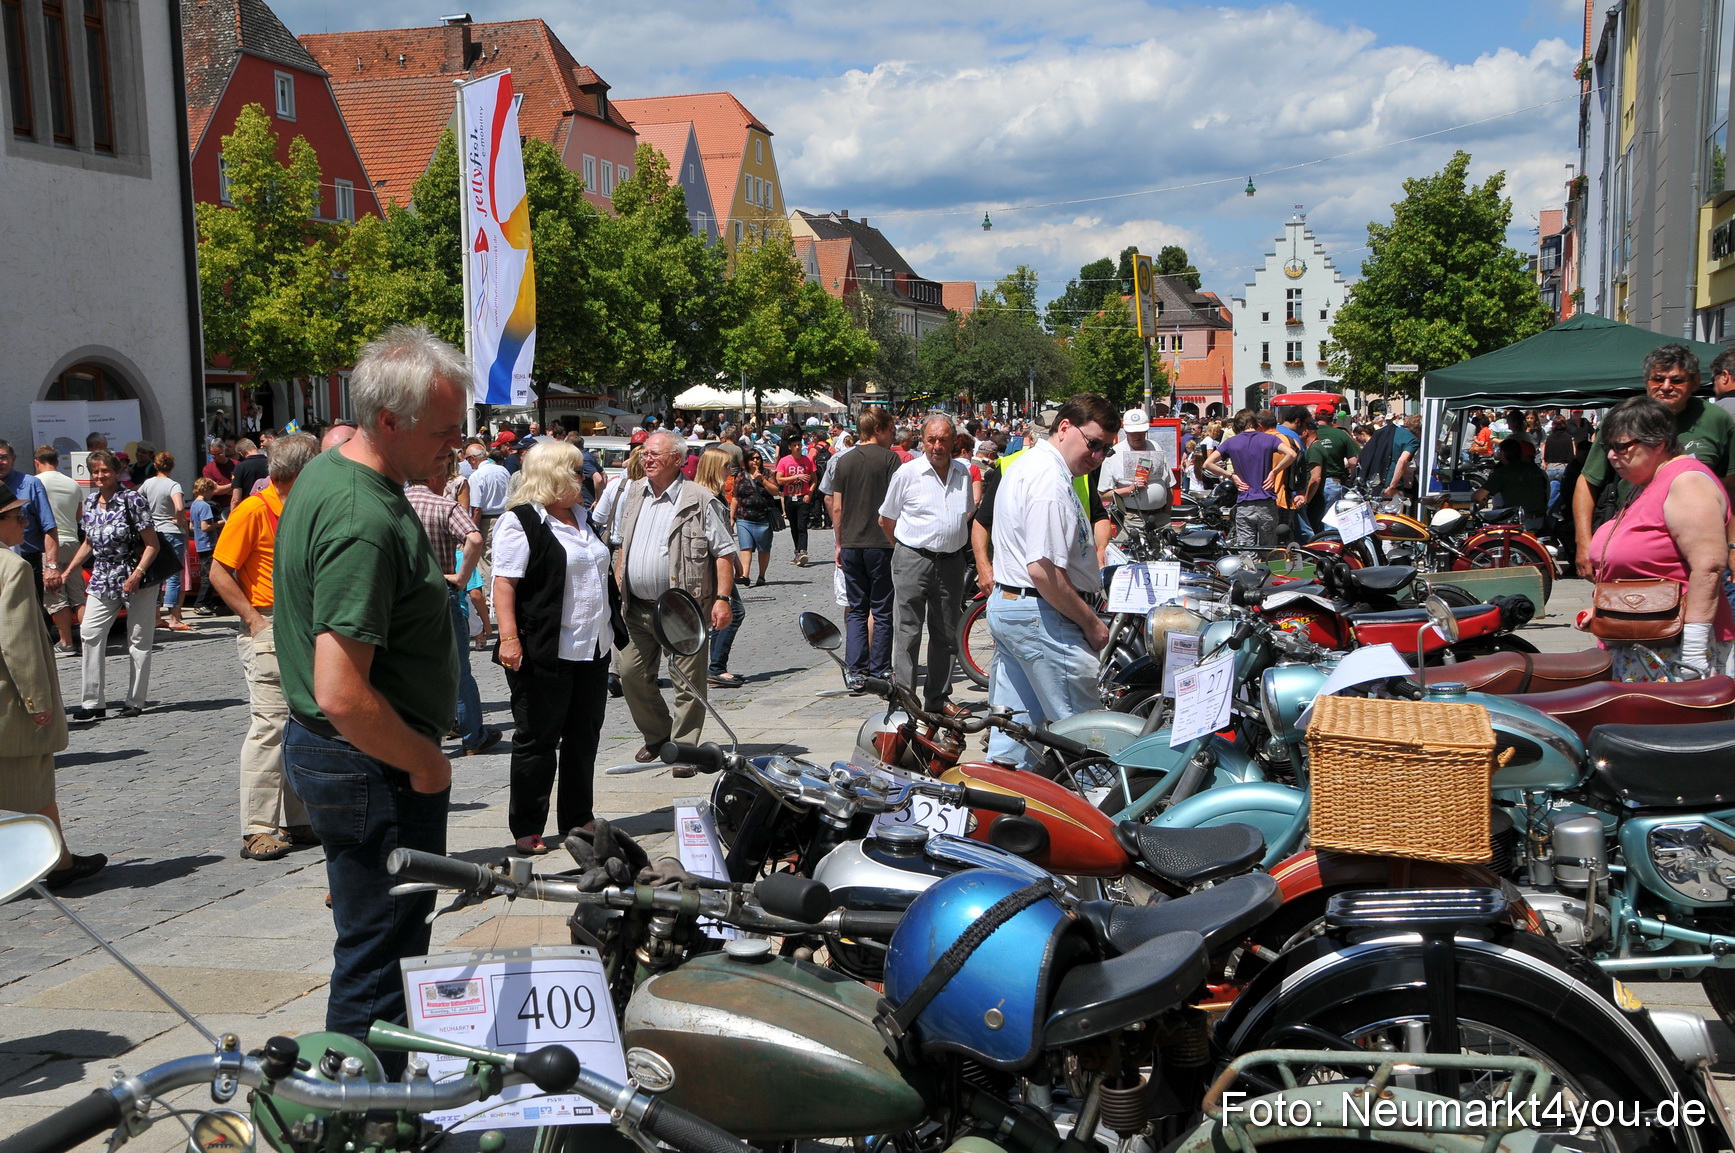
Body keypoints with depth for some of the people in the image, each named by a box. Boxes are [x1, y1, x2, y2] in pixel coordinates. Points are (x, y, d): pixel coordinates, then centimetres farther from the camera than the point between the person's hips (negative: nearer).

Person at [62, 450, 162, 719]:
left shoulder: (132, 500, -10)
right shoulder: (90, 503, 8)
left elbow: (152, 544, -12)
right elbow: (88, 543, 20)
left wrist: (136, 575, -21)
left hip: (137, 579, -6)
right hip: (103, 579, 6)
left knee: (138, 641, 1)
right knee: (89, 632, -4)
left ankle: (135, 702, 9)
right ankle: (93, 701, 1)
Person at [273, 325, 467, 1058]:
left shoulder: (326, 471, 6)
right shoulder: (365, 522, -27)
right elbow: (342, 695, -32)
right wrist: (425, 764, -17)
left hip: (324, 750, 11)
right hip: (373, 770, -11)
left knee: (378, 943, 22)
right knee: (380, 956, 2)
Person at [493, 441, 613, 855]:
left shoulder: (581, 517, 16)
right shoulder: (520, 522, -10)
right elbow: (504, 584, -16)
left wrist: (607, 634, 25)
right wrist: (509, 638, -25)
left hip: (592, 650, 8)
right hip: (545, 654, -8)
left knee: (584, 738, 14)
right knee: (538, 741, 0)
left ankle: (579, 819, 25)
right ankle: (525, 830, 10)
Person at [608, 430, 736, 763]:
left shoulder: (701, 500, -7)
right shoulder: (631, 494, 11)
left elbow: (724, 552, -7)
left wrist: (722, 598, -14)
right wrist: (616, 587, 14)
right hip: (636, 608, 6)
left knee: (688, 680, -1)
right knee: (631, 673, 9)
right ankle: (656, 736, 28)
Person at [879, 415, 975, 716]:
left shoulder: (964, 471, 9)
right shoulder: (907, 473, -5)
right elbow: (886, 519, 4)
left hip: (951, 563, 5)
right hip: (913, 562, -5)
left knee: (945, 635, 11)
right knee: (908, 634, -4)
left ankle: (938, 698, 21)